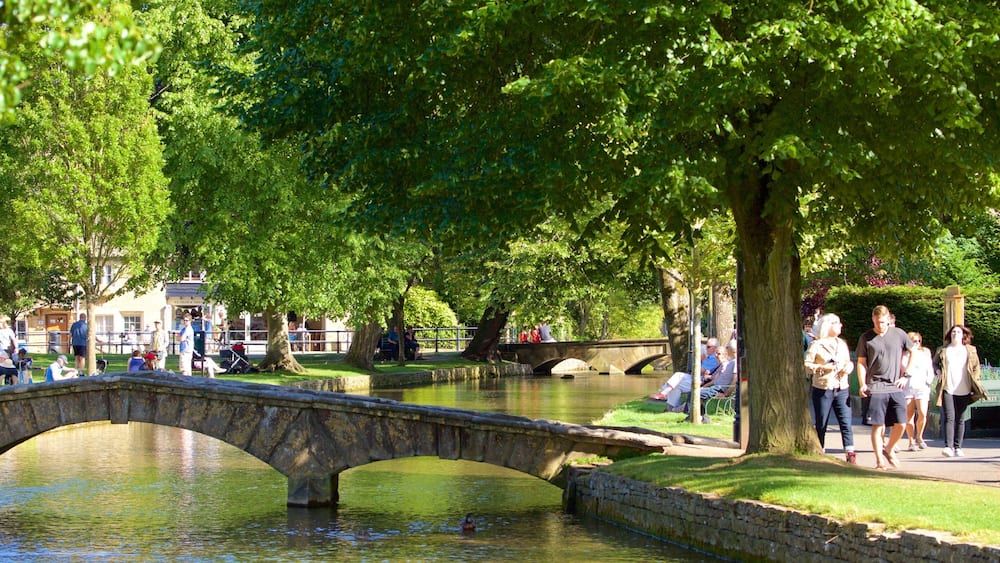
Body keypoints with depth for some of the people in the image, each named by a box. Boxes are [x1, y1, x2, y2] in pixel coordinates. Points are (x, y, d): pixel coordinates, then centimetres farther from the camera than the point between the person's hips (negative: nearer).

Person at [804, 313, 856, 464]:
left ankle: (850, 455, -8)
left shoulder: (842, 343, 14)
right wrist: (822, 368, -17)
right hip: (823, 389, -4)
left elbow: (849, 361, 23)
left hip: (842, 389, 4)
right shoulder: (816, 345, -3)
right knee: (821, 425, 4)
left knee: (846, 422, -6)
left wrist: (848, 367, 1)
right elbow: (806, 364, -7)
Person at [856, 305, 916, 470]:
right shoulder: (866, 338, 4)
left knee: (901, 424, -2)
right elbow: (861, 362, 6)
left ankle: (889, 450, 22)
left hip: (896, 387, 2)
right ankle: (879, 459, 3)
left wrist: (905, 375, 9)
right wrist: (862, 384, -7)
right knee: (878, 425, -4)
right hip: (876, 388, -2)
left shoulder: (898, 334, 6)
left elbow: (913, 352, 17)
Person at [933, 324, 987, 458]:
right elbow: (935, 363, 19)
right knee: (949, 418, -13)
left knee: (960, 420, 5)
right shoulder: (943, 350, 8)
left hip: (963, 391, 2)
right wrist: (938, 371, 0)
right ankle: (948, 447, -21)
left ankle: (957, 447, 10)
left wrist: (974, 381, 4)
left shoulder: (971, 350, 10)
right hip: (947, 390, -1)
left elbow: (976, 367, 14)